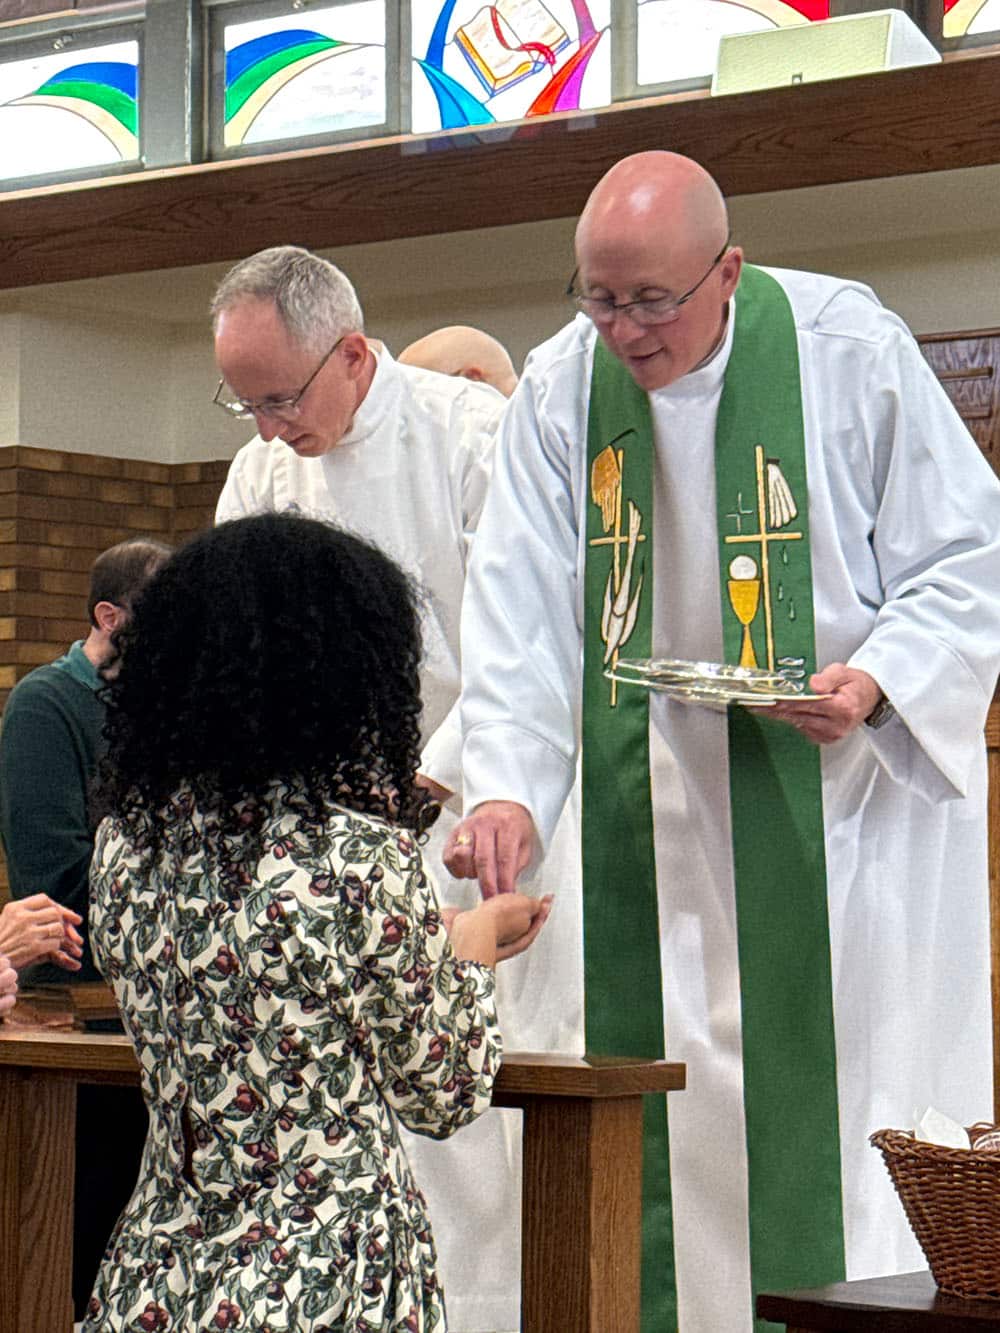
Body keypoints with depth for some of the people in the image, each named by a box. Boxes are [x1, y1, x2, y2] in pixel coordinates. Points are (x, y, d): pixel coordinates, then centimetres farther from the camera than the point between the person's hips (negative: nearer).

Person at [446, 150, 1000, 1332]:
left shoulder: (850, 350, -8)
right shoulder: (561, 385, 1)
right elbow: (520, 606, -3)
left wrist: (877, 680, -20)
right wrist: (505, 786, -17)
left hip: (846, 805, -3)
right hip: (655, 825, 3)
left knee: (847, 1128, -4)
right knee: (671, 1139, 3)